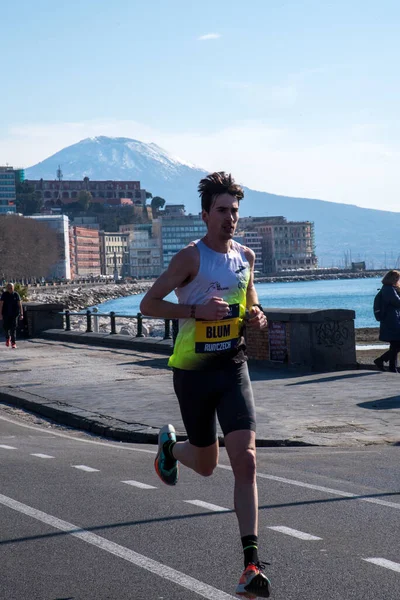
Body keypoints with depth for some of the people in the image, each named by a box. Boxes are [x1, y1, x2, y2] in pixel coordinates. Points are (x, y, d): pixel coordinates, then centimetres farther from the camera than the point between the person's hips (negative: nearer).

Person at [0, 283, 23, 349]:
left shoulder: (16, 294, -1)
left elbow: (20, 304, 0)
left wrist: (21, 314, -4)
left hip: (14, 314, -1)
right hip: (6, 314, 1)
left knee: (13, 328, -6)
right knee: (6, 327, 3)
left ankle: (13, 342, -2)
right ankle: (8, 338, 33)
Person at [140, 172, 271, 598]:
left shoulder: (246, 256, 7)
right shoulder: (191, 257, -10)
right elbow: (148, 304, -10)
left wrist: (256, 317, 2)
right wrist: (196, 311, -22)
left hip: (233, 368, 3)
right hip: (193, 370, -3)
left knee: (245, 459, -12)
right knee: (206, 464, 11)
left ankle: (251, 564, -12)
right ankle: (169, 445, 50)